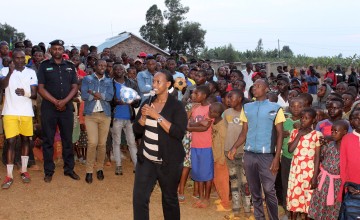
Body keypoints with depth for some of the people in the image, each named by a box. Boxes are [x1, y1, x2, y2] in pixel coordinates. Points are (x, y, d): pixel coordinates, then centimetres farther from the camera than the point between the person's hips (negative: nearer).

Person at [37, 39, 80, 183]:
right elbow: (41, 88, -3)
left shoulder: (70, 66, 10)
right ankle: (48, 171, 10)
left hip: (67, 108, 2)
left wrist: (64, 101, -10)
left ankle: (69, 169, 16)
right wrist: (55, 102, -11)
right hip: (48, 108, -2)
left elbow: (75, 87, 5)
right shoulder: (44, 66, 3)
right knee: (48, 140, 2)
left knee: (67, 139, 7)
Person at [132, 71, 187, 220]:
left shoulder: (176, 106, -10)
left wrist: (157, 116, -24)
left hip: (169, 161, -4)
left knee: (169, 198, 12)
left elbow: (179, 133, -22)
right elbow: (137, 129, 7)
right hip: (146, 159, 4)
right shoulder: (148, 102, 5)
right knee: (139, 197, -2)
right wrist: (143, 116, -14)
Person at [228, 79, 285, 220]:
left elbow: (280, 134, -2)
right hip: (249, 154, 4)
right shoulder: (247, 107, 9)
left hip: (267, 155, -3)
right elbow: (244, 132, 10)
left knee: (269, 190, 0)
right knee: (254, 190, 11)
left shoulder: (275, 108, -1)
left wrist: (277, 157, -9)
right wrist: (234, 148, -6)